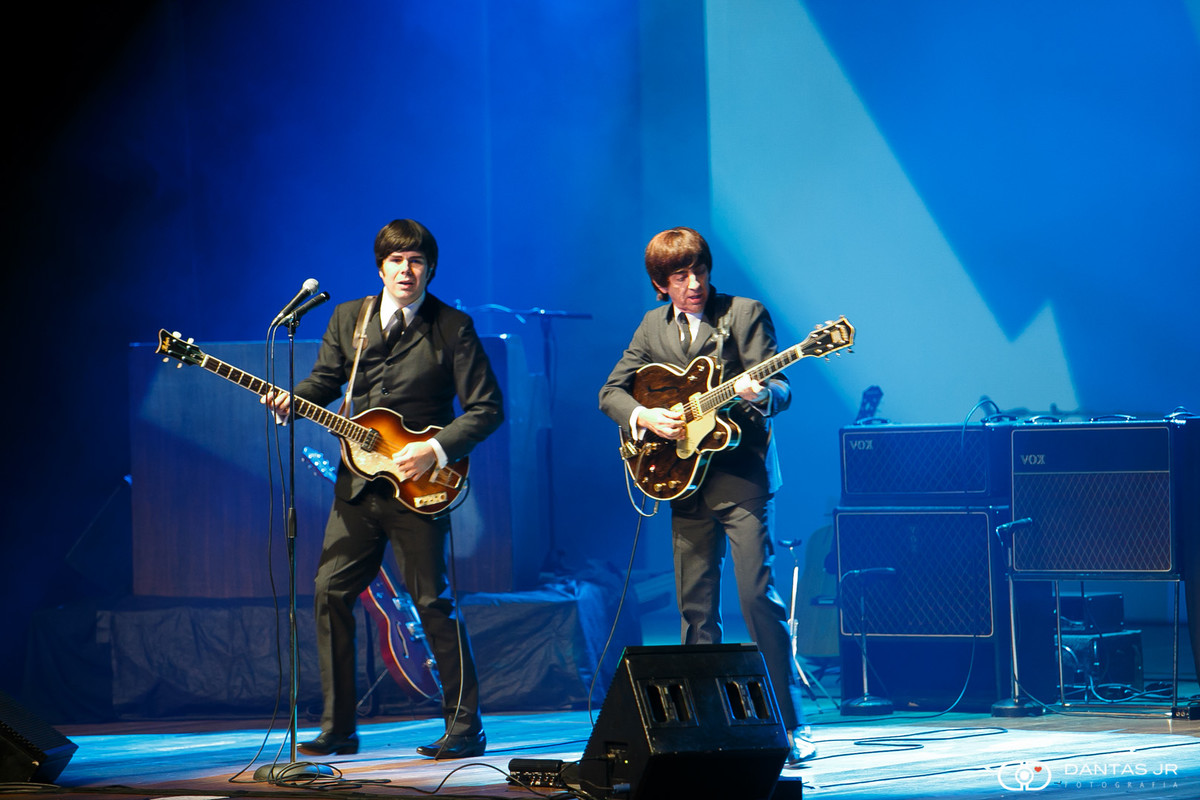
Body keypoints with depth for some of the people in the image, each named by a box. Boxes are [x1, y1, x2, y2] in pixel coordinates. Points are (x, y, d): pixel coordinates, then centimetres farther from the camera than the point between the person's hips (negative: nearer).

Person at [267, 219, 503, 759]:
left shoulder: (452, 328, -6)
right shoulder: (348, 318, 7)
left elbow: (487, 408, -7)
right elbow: (325, 380, 17)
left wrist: (435, 450, -17)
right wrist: (291, 401, -5)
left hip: (419, 489, -5)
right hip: (357, 484, 5)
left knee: (432, 602, -5)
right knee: (330, 593, 2)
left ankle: (465, 727, 3)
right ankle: (338, 729, 10)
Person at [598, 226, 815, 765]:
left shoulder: (745, 314, -1)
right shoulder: (653, 327, 12)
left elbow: (780, 390, -8)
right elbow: (611, 392, 14)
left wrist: (757, 393, -31)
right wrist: (644, 417, -6)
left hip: (743, 477, -4)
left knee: (758, 595, -12)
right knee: (696, 610, 5)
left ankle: (791, 725, -8)